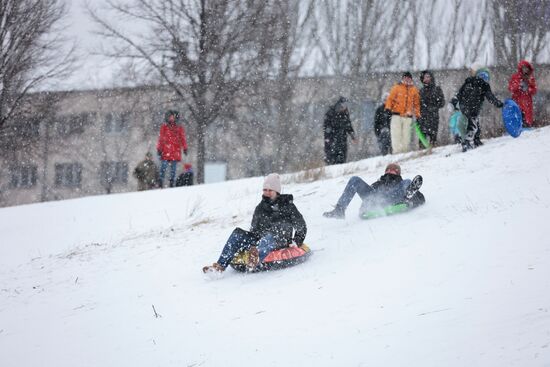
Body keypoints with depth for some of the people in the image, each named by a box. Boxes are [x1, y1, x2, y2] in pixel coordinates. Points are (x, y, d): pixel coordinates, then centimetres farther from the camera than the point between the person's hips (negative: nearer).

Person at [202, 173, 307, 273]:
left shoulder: (287, 206, 8)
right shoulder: (260, 208, 21)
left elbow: (301, 226, 13)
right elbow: (254, 229, 29)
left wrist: (296, 242, 1)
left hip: (281, 240, -5)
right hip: (260, 239, 5)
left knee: (269, 236, -41)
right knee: (237, 233, -18)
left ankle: (257, 258, -78)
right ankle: (220, 265, -33)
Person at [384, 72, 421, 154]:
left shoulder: (414, 90, 14)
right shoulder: (396, 88, 8)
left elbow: (417, 103, 16)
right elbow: (390, 98, 5)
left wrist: (417, 115, 11)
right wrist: (388, 108, -9)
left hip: (408, 117, 2)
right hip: (397, 115, -2)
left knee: (406, 135, 0)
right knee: (396, 134, -9)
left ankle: (405, 151, 3)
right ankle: (397, 151, -11)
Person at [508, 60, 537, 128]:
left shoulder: (531, 78, 8)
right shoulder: (515, 76, 3)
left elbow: (534, 91, 8)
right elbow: (510, 88, -2)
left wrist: (528, 89, -11)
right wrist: (519, 85, -15)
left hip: (527, 102, 2)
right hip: (517, 101, -2)